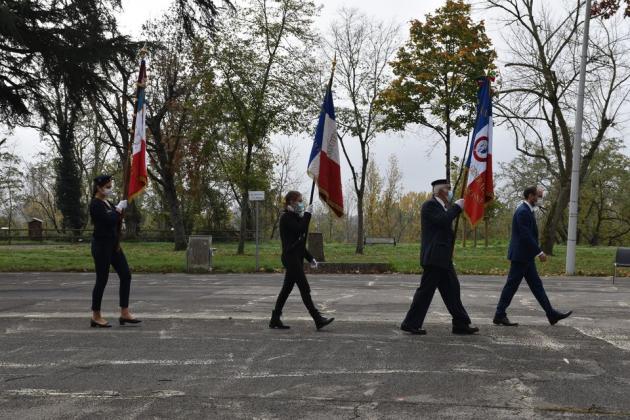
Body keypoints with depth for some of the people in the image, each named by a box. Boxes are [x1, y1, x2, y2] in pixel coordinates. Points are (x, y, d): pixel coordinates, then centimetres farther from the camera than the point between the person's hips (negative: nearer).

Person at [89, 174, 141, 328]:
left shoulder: (107, 203, 14)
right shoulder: (95, 204, -14)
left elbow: (117, 220, 16)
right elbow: (110, 220, -26)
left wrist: (121, 208, 1)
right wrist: (119, 208, -12)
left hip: (113, 244, 9)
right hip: (101, 245, -9)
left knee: (126, 275, 4)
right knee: (102, 280, -1)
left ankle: (124, 314, 9)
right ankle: (96, 317, 11)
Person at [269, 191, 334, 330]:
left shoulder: (294, 217, 19)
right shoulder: (286, 217, -10)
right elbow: (300, 230, -23)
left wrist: (310, 258, 18)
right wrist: (307, 214, -13)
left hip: (296, 258, 10)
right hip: (291, 257, -10)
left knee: (287, 289, 10)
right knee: (304, 289, -9)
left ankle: (275, 320, 15)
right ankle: (318, 320, -8)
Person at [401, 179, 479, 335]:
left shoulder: (441, 206, 20)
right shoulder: (430, 205, -11)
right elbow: (443, 220, -23)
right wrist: (457, 206, -14)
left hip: (443, 258, 10)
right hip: (434, 257, -10)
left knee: (452, 290, 10)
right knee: (426, 290, -6)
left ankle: (461, 324, 14)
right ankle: (411, 324, 1)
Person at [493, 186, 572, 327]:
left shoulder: (526, 210, 13)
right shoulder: (523, 212, -18)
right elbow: (525, 235, -23)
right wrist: (539, 252, -20)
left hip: (526, 257, 10)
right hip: (520, 256, -10)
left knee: (536, 285, 11)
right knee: (511, 285, -3)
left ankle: (552, 315, 15)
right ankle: (499, 315, 4)